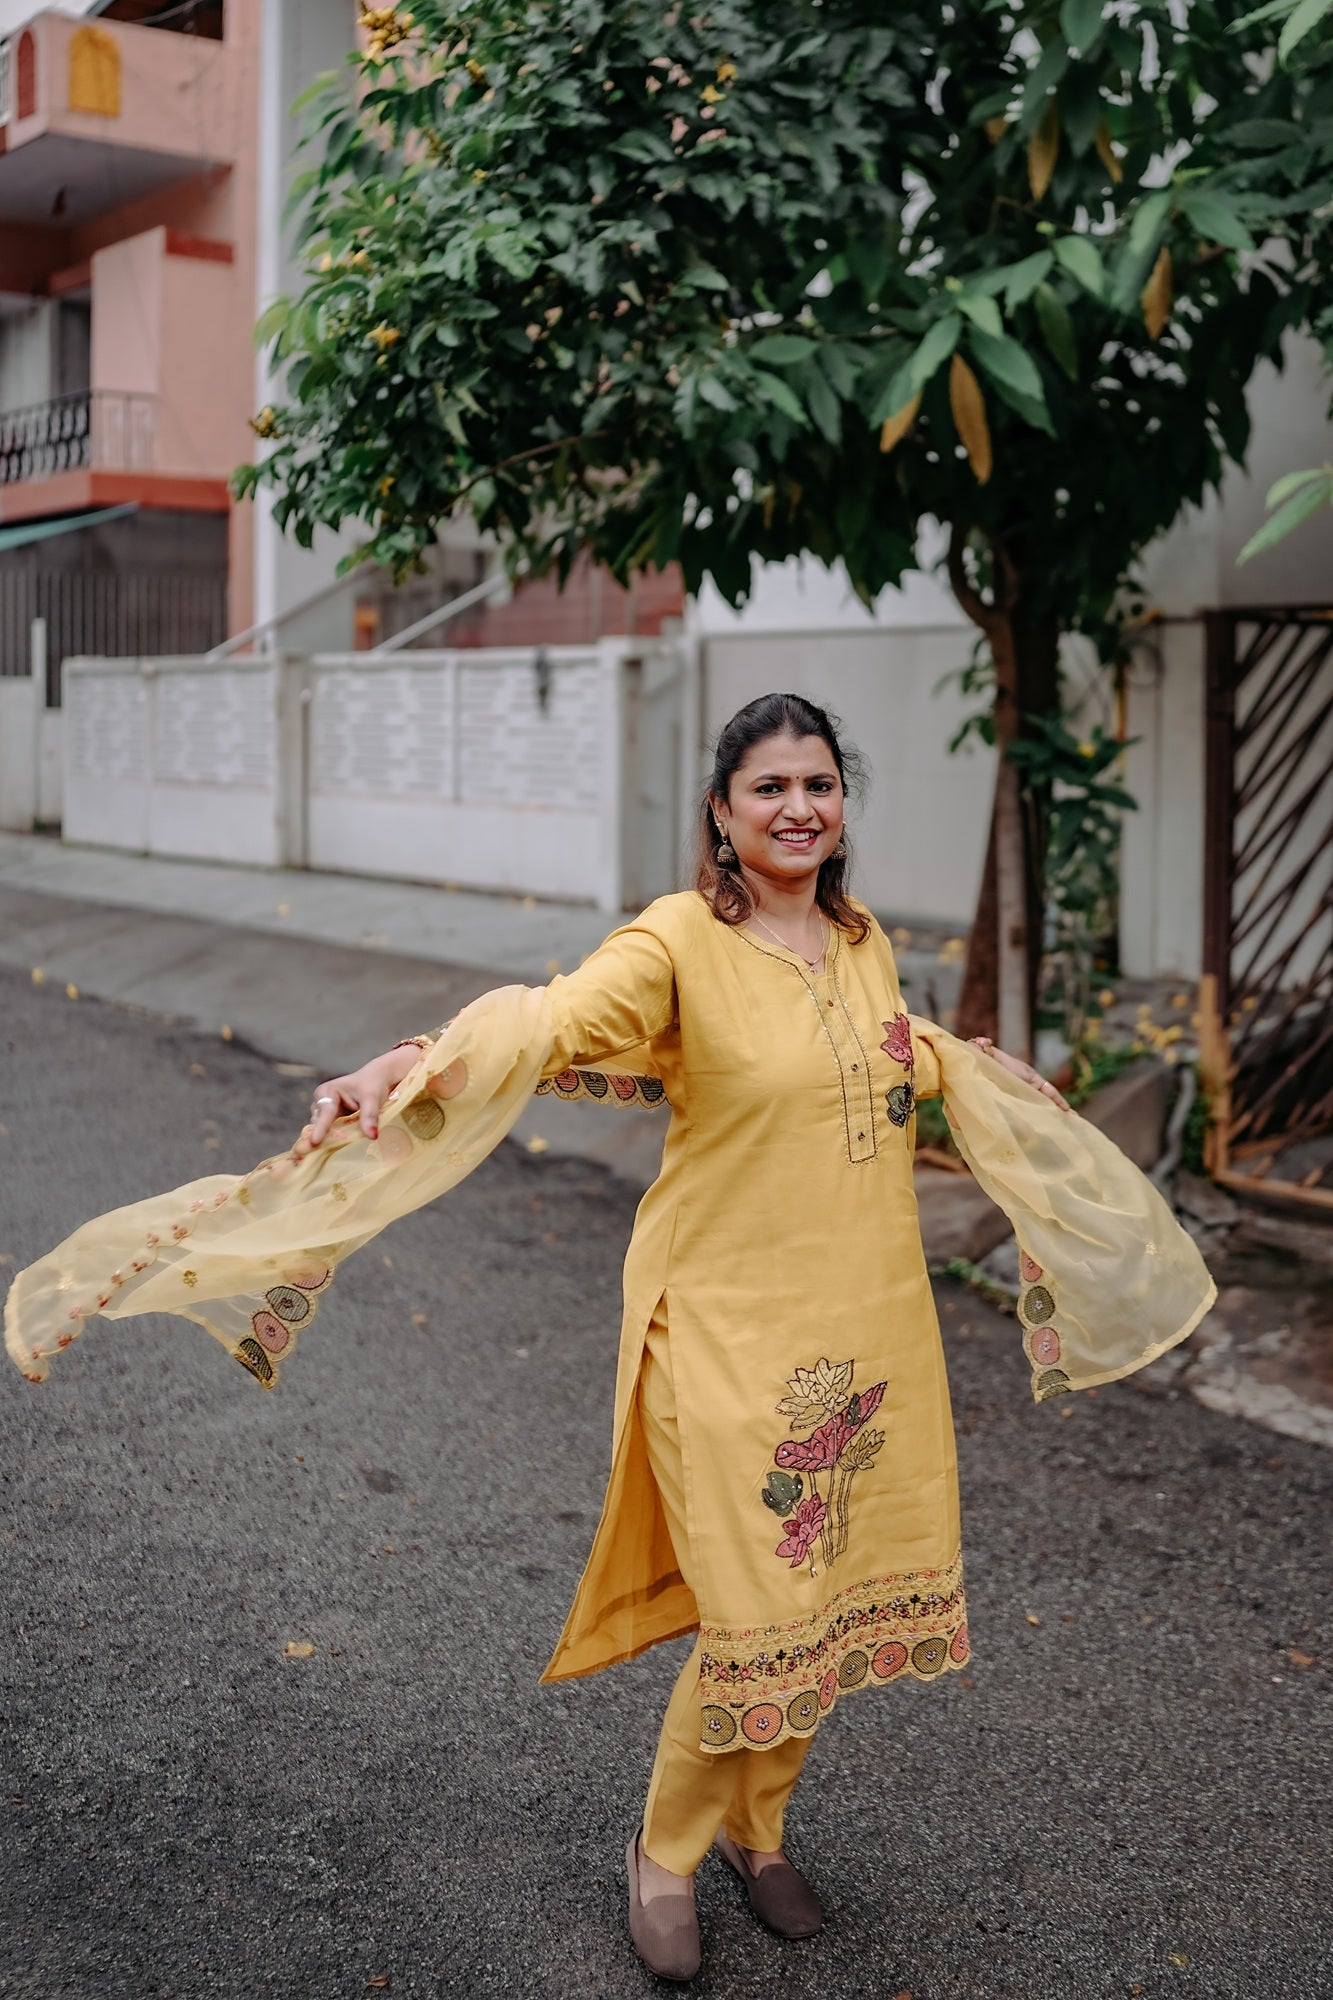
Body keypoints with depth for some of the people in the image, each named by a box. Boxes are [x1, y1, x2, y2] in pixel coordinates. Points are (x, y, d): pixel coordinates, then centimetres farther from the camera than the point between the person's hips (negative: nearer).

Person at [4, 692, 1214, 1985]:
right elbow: (558, 1023, -32)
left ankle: (757, 1827, 38)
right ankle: (664, 1852, 25)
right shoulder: (678, 941, -14)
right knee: (758, 1615, -3)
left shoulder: (863, 944, 7)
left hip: (867, 1323, 6)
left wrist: (982, 1075, 42)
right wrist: (417, 1063, -49)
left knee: (839, 1593, 12)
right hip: (730, 1330, -6)